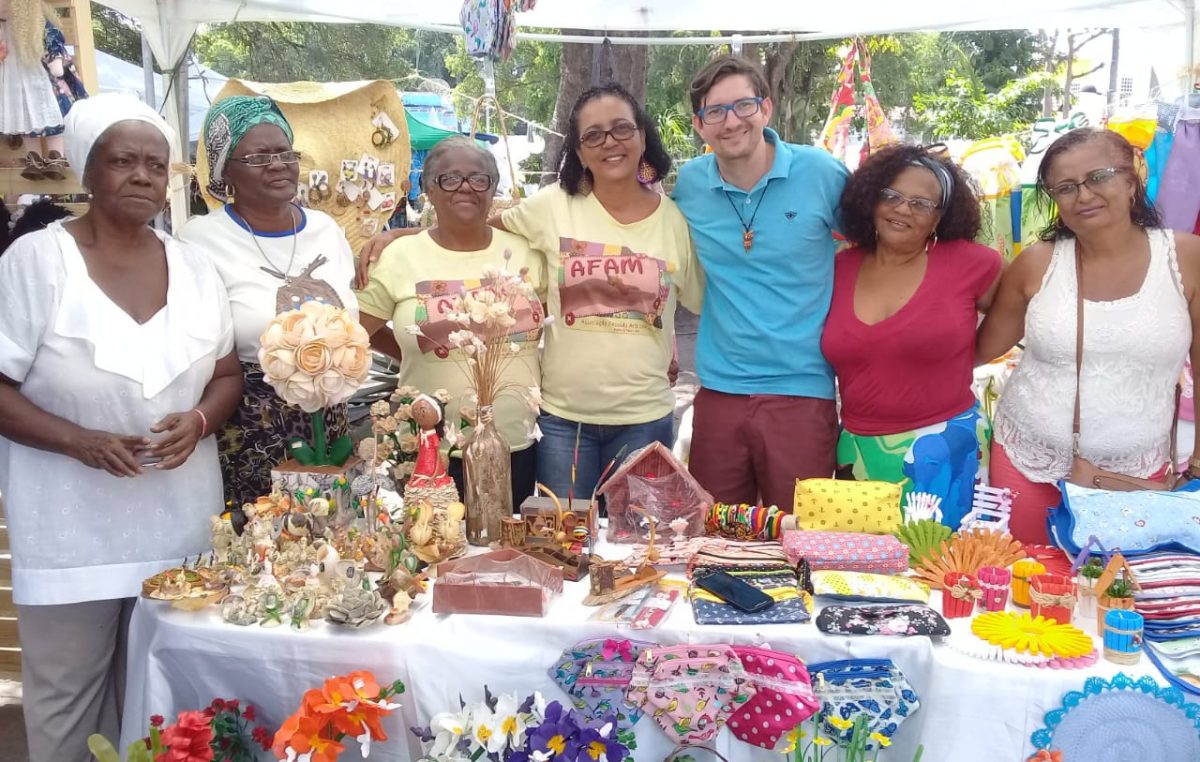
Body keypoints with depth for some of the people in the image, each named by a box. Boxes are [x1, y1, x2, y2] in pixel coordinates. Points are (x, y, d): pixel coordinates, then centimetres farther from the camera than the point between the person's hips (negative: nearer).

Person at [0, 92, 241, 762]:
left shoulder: (195, 267, 6)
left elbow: (229, 373, 11)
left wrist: (199, 420, -10)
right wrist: (81, 440, -22)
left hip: (180, 522, 4)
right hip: (73, 526, -3)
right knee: (68, 699, 7)